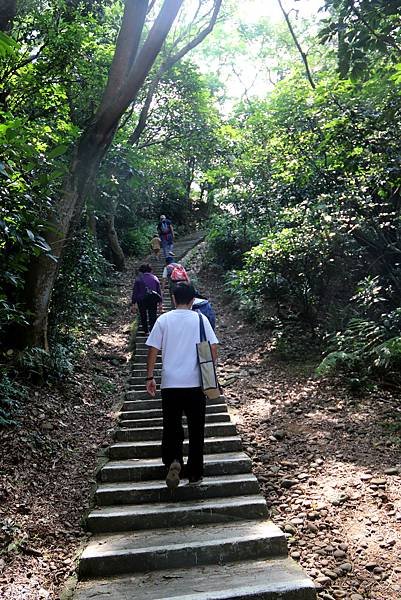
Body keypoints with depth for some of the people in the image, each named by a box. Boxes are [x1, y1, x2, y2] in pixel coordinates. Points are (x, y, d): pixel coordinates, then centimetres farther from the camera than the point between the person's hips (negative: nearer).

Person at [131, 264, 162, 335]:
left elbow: (135, 292, -3)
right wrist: (160, 303, 11)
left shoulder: (138, 279, -2)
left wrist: (133, 304, -1)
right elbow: (159, 292, 6)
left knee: (143, 317, 17)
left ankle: (146, 331, 25)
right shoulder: (155, 278, 6)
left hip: (142, 300, -1)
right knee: (153, 317, 2)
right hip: (153, 300, 1)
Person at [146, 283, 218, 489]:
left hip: (170, 383, 0)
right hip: (196, 383, 0)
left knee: (172, 427, 10)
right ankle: (194, 474, 18)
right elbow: (213, 348, -2)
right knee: (196, 429, 11)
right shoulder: (200, 319, 0)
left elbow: (153, 350, 0)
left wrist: (150, 377, 7)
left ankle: (173, 461, -14)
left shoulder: (163, 319, 1)